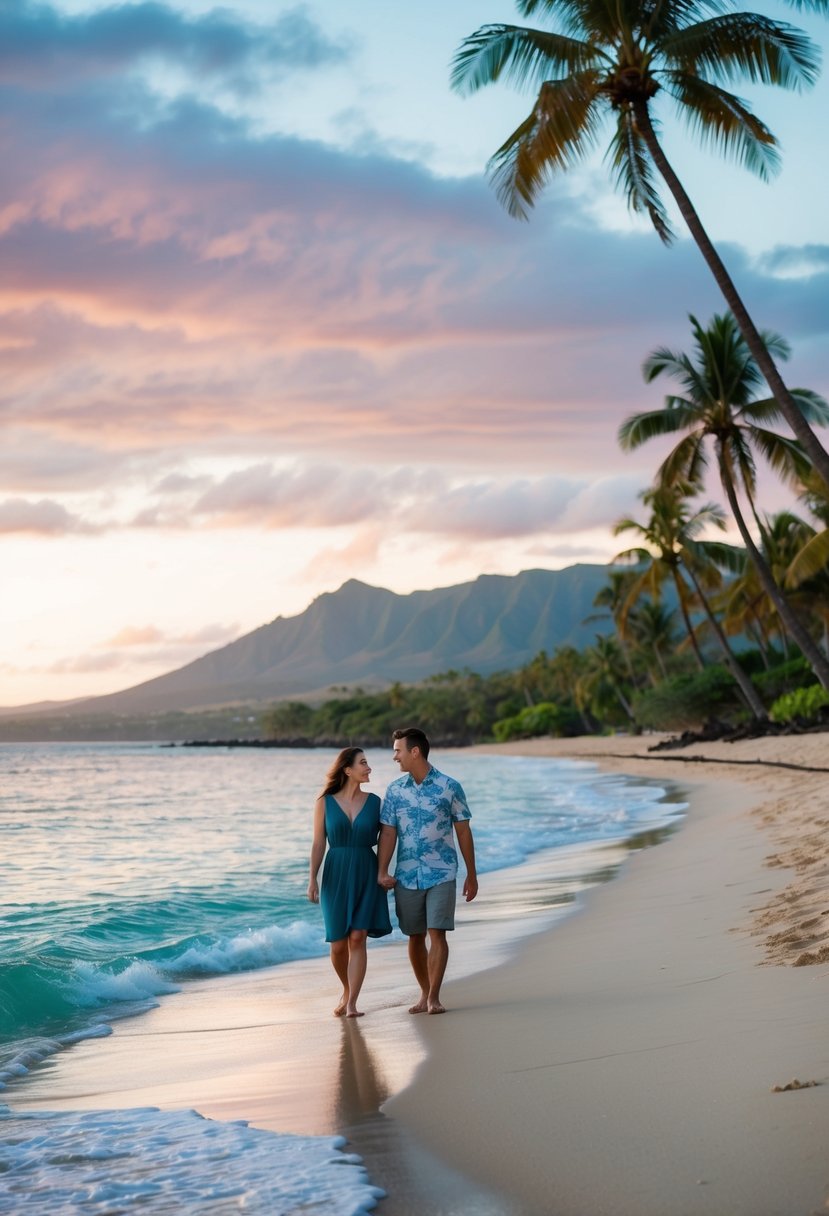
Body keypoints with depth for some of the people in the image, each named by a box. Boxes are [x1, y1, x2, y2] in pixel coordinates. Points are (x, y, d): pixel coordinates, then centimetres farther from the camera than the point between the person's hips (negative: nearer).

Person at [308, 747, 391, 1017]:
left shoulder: (374, 801, 5)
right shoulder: (325, 802, 1)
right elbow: (318, 843, 0)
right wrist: (312, 878, -7)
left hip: (366, 875, 0)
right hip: (336, 875, 0)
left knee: (357, 938, -11)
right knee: (338, 944, 1)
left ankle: (351, 1004, -9)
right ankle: (346, 991, 29)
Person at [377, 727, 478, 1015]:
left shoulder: (449, 787, -3)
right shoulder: (395, 790, 5)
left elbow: (463, 832, 2)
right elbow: (388, 833, 2)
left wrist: (471, 875, 4)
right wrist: (382, 872, -10)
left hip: (441, 874, -3)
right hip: (407, 876, 3)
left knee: (437, 934, -11)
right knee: (415, 937, 8)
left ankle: (434, 997, -6)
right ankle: (425, 994, 21)